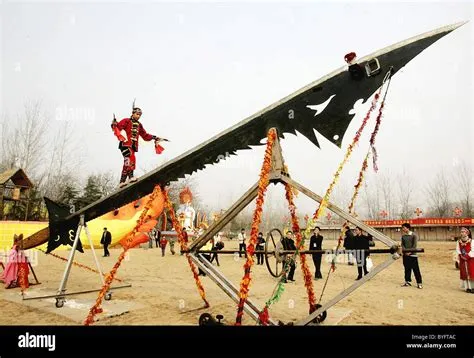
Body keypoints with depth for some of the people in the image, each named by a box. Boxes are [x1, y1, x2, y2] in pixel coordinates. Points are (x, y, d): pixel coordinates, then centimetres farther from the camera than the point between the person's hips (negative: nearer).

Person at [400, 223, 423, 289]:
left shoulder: (414, 235, -6)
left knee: (416, 269, -3)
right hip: (405, 255, 5)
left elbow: (415, 245, -11)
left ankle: (419, 283, 3)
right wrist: (405, 251, -10)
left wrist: (410, 252, -17)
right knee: (407, 269, 11)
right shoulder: (403, 236, 9)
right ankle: (408, 281, 21)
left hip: (413, 254, -5)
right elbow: (402, 244, 6)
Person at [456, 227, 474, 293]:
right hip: (462, 259, 4)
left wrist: (467, 256, -17)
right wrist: (461, 255, -12)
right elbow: (457, 249, 3)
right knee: (464, 273, 4)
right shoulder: (459, 241, 4)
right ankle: (467, 287, 11)